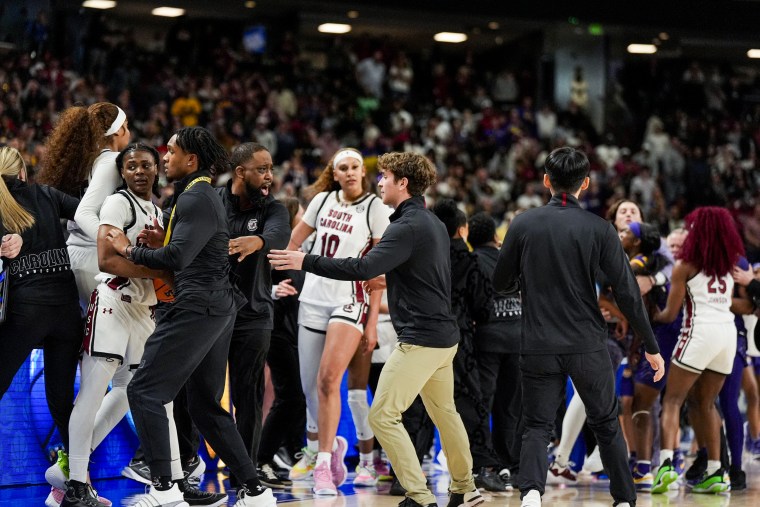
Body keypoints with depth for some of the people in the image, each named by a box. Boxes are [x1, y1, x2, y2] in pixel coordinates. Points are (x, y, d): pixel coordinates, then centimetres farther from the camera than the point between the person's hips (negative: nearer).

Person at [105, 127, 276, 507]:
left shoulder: (196, 198, -12)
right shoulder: (205, 194, 20)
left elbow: (177, 257, -22)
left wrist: (130, 250, -9)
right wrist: (162, 240, 11)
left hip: (198, 308, -10)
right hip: (218, 308, 10)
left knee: (145, 390, -9)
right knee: (206, 405, 14)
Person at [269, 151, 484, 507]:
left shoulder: (408, 226, -16)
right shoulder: (433, 224, 13)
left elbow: (363, 268, -27)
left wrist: (305, 261, -23)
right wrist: (389, 276, 28)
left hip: (420, 338, -10)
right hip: (444, 335, 10)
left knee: (383, 415, -7)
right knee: (444, 413, 21)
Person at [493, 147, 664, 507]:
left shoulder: (523, 224, -2)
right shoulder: (599, 229, -5)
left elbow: (499, 284, 6)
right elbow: (627, 292, -6)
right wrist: (651, 346, 2)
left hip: (538, 348, 0)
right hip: (588, 346, 0)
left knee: (536, 427, 6)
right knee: (607, 425, 17)